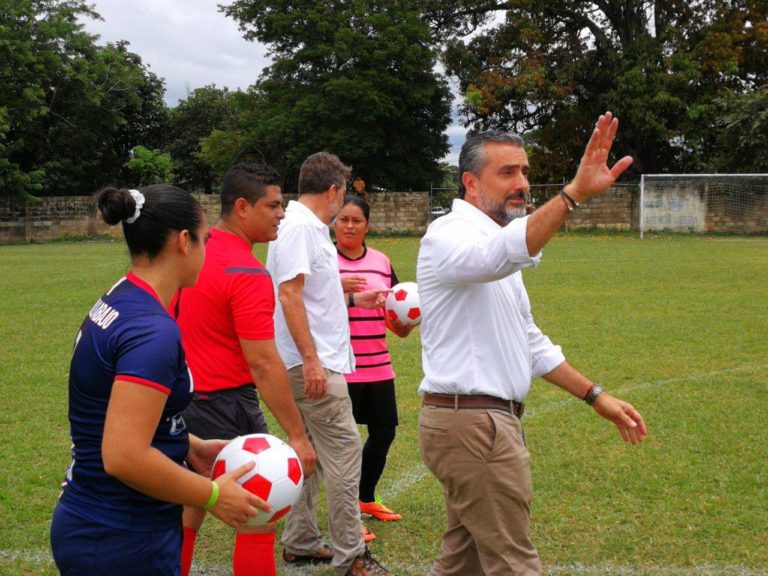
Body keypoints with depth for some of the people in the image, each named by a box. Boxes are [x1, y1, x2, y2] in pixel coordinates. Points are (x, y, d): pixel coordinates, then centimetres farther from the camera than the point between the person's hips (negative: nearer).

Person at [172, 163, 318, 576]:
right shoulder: (247, 273, -19)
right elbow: (263, 364, -22)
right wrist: (297, 434, -19)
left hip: (185, 401, 9)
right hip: (225, 406, -9)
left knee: (189, 509, 19)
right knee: (259, 519, 2)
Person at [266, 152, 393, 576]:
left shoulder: (309, 227, 16)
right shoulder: (300, 226, -14)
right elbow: (289, 294, -21)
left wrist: (353, 298, 33)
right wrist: (310, 358, -24)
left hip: (315, 362, 11)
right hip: (314, 363, -11)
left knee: (309, 451, 16)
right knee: (344, 450, -7)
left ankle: (300, 542, 26)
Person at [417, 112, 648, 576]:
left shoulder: (491, 243, 18)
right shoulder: (450, 236, -13)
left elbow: (530, 340, 23)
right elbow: (501, 255, -39)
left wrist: (596, 397, 17)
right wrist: (575, 193, -51)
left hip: (476, 423, 10)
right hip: (472, 423, -10)